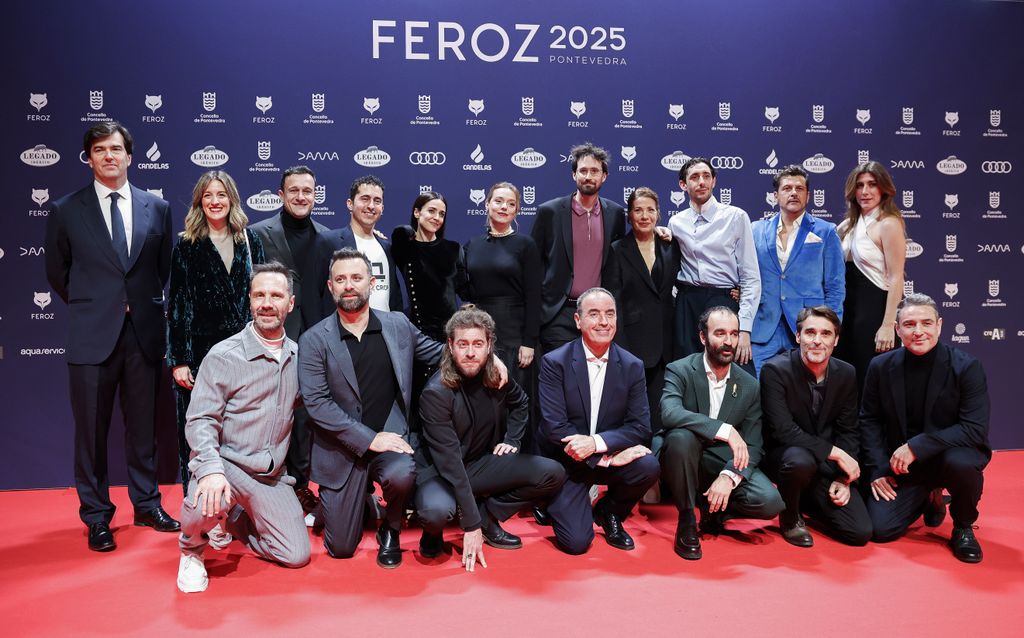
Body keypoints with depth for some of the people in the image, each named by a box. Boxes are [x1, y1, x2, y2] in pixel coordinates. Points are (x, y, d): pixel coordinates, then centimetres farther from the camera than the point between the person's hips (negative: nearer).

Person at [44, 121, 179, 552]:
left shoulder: (157, 208, 6)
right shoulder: (66, 211, 2)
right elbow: (57, 273, 11)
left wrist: (146, 304, 10)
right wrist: (88, 306, 10)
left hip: (144, 334, 2)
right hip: (92, 336, -1)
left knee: (143, 427, 11)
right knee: (92, 431, 6)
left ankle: (147, 505, 26)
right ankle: (96, 517, 20)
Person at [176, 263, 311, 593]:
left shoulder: (297, 355, 5)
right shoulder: (223, 355, -11)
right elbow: (200, 420, -15)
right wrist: (211, 469, -29)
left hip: (272, 476, 5)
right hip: (226, 465, -4)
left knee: (297, 555, -2)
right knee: (206, 503, -38)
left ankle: (233, 521, 26)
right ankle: (192, 550, 1)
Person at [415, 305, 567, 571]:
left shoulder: (496, 376, -7)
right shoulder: (436, 392, -25)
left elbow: (520, 403, 19)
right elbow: (450, 462, -27)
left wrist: (512, 440, 2)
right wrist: (471, 526, -27)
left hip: (482, 463, 6)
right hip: (440, 472, -5)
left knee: (552, 473, -13)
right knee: (436, 510, -39)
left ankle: (487, 517, 3)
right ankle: (433, 532, -1)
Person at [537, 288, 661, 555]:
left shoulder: (632, 366, -2)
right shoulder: (554, 363, -11)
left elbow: (641, 427, -8)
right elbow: (555, 428, -17)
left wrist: (596, 443, -26)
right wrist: (611, 455, -22)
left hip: (609, 457, 3)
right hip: (568, 462, -3)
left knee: (649, 466, -28)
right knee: (576, 543, -16)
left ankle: (609, 512, 5)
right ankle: (554, 504, 21)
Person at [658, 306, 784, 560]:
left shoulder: (750, 386, 0)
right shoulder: (679, 371, -11)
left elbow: (753, 447, -3)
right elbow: (669, 414, -32)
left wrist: (729, 476, -23)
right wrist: (725, 430, -39)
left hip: (723, 463, 3)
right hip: (683, 457, -2)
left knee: (770, 501, -23)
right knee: (682, 436, -37)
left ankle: (713, 510, 10)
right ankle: (686, 520, -15)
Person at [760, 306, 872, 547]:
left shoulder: (846, 374, -1)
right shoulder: (775, 370, -18)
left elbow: (849, 431, 5)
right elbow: (783, 430, -23)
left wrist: (843, 478, -7)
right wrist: (836, 453, -23)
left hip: (827, 465, 5)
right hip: (782, 456, -5)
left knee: (860, 533, -8)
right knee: (800, 460, -40)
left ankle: (807, 501, 22)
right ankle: (789, 518, -7)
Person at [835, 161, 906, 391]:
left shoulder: (888, 224, -12)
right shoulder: (850, 223, 10)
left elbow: (896, 278, -16)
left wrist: (888, 325, -21)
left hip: (876, 308, -7)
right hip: (850, 308, 8)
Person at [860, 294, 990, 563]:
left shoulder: (967, 367, -14)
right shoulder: (881, 366, -5)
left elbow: (976, 429, -20)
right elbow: (870, 421, 3)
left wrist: (916, 446, -27)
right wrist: (877, 470, -7)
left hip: (949, 455, -2)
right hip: (900, 465, 3)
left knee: (962, 462, -37)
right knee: (880, 529, -11)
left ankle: (963, 528, -4)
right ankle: (929, 498, 24)